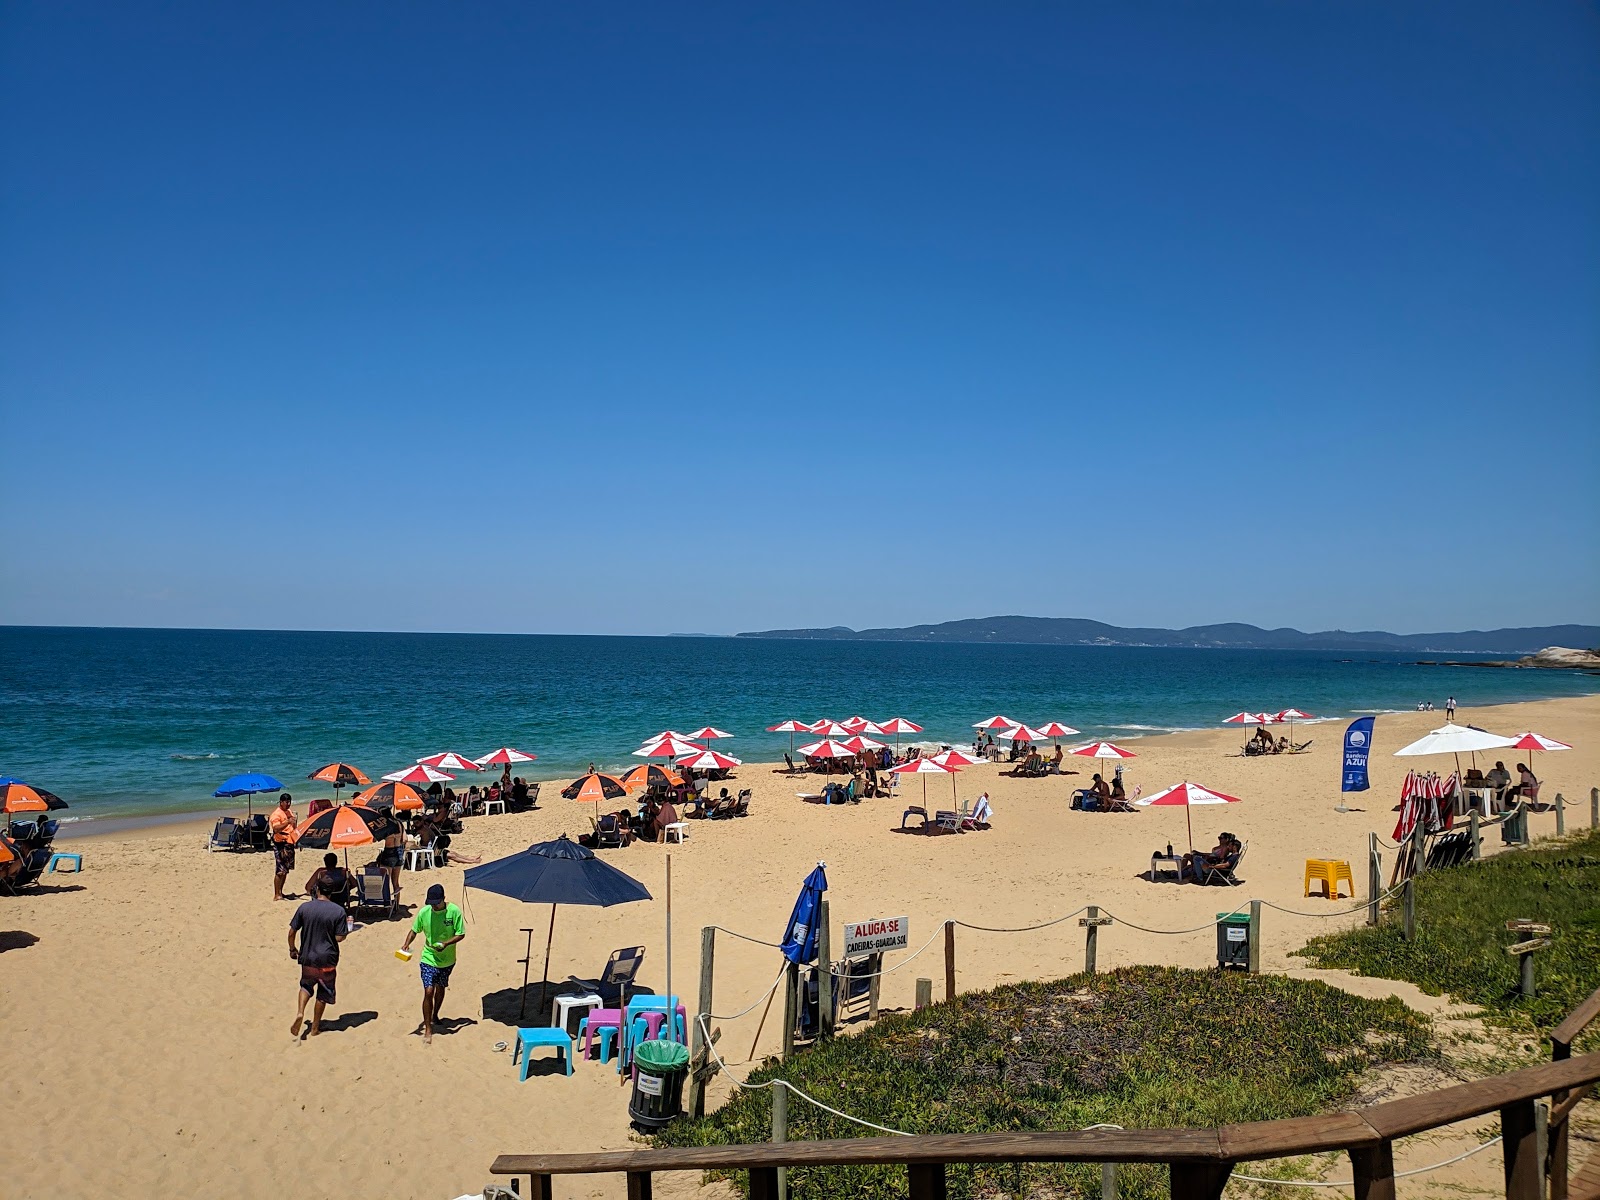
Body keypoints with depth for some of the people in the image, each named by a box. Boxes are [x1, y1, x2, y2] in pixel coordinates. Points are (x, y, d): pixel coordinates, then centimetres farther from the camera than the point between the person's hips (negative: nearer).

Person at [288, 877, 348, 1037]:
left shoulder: (305, 908, -7)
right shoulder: (338, 911, -13)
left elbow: (292, 931, -2)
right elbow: (339, 938, -12)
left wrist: (292, 949, 14)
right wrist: (347, 929, 8)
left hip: (307, 957, 2)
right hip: (327, 959, -2)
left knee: (306, 985, 25)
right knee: (323, 993, 15)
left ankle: (300, 1012, 1)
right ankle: (315, 1027, 23)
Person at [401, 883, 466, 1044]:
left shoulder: (454, 911, -16)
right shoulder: (424, 912, -12)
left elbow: (461, 934, -10)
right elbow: (414, 930, 2)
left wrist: (446, 943, -26)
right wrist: (406, 944, -16)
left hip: (447, 960, 1)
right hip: (429, 959, -1)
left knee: (440, 988, 21)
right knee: (428, 992, -10)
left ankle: (435, 1015, 47)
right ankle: (428, 1029, -2)